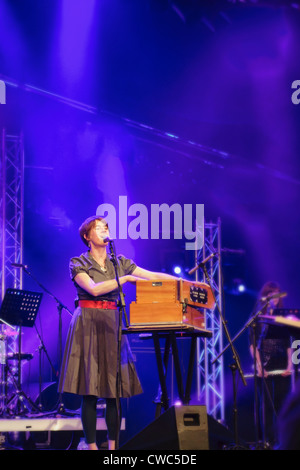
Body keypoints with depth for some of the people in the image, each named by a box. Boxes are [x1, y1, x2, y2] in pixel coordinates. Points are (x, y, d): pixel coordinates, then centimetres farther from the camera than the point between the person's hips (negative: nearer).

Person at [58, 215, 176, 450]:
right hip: (88, 324, -4)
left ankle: (113, 444, 6)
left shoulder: (120, 262, 13)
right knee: (90, 390, -6)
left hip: (112, 325, 4)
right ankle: (91, 445, 0)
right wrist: (125, 278, -12)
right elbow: (94, 288, -15)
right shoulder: (79, 263, 1)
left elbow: (153, 276, 9)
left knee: (115, 390, -1)